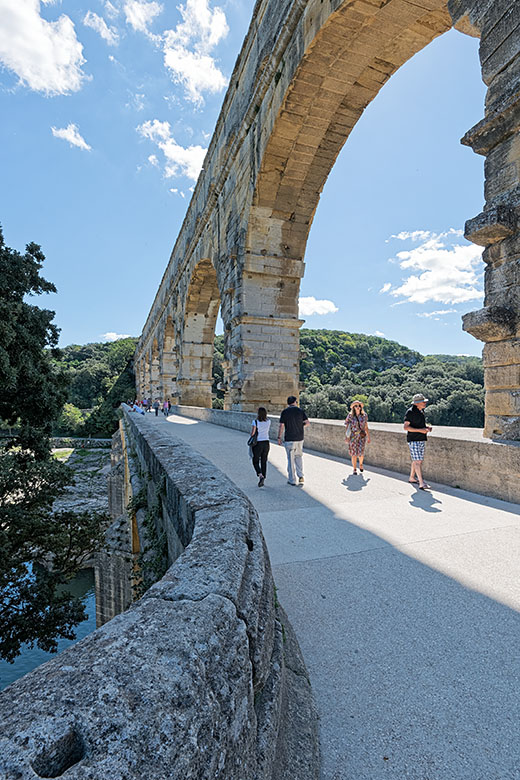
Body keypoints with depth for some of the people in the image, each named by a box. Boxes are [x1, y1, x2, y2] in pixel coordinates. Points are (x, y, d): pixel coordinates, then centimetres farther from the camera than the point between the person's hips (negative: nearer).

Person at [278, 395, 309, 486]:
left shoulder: (284, 412, -5)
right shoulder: (300, 410, 1)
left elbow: (281, 426, -8)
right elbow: (307, 422, 0)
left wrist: (279, 437, 1)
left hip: (289, 439, -3)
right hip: (300, 438, 3)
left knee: (291, 459, 5)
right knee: (299, 457, 19)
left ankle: (292, 480, 12)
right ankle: (300, 476, 6)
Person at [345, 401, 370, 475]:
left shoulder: (364, 416, 0)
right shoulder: (350, 416, -4)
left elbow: (366, 427, 6)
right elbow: (347, 426, -2)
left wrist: (368, 437, 6)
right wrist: (347, 436, -11)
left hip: (362, 436, 1)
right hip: (353, 436, -1)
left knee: (361, 452, -6)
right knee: (354, 453, 4)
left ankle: (360, 464, 26)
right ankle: (354, 469, 20)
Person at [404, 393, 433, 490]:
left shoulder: (421, 411, 12)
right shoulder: (410, 412, -13)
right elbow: (406, 427, -17)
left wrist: (427, 427, 3)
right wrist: (420, 430, -24)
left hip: (422, 440, 9)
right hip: (414, 440, -8)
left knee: (418, 460, 15)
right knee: (417, 461, -11)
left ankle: (411, 478, 29)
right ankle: (422, 483, -12)